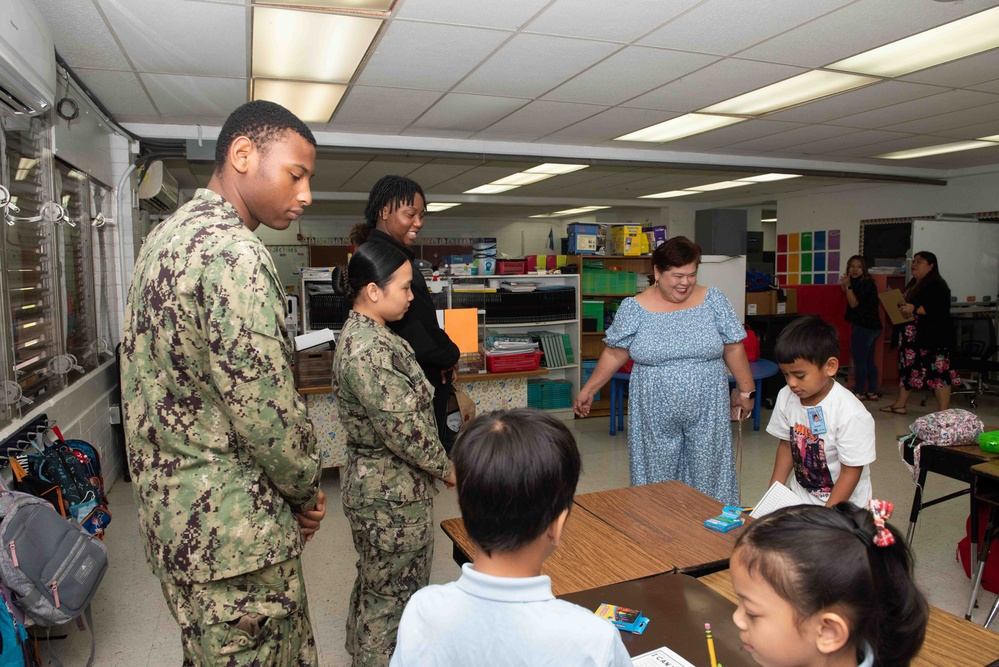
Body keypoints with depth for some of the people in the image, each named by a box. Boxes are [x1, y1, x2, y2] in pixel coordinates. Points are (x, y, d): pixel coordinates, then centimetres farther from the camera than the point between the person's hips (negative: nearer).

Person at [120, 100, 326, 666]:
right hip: (234, 528, -10)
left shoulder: (169, 236, 11)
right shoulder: (233, 253, -22)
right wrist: (308, 491, -5)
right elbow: (267, 408, -25)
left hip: (174, 509, 10)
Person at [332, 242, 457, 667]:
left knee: (377, 584, 26)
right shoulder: (369, 351, -27)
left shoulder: (364, 333, 6)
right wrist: (447, 469, -11)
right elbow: (404, 430, -26)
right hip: (391, 491, -10)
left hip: (378, 483, 10)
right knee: (392, 590, 8)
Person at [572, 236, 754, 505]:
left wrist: (746, 391, 6)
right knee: (657, 477, 9)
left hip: (706, 412, 1)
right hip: (656, 416, -1)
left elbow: (734, 349, 4)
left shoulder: (713, 300, -1)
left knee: (707, 474, 9)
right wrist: (588, 390, 4)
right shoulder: (634, 308, -4)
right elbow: (614, 353, 3)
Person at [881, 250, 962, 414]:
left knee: (938, 371, -8)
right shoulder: (913, 285, 18)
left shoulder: (937, 286, -11)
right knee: (907, 368, 14)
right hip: (912, 337, 10)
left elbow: (941, 309, -23)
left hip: (933, 337, -10)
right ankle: (899, 405, 23)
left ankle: (944, 413, -7)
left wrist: (914, 309, -27)